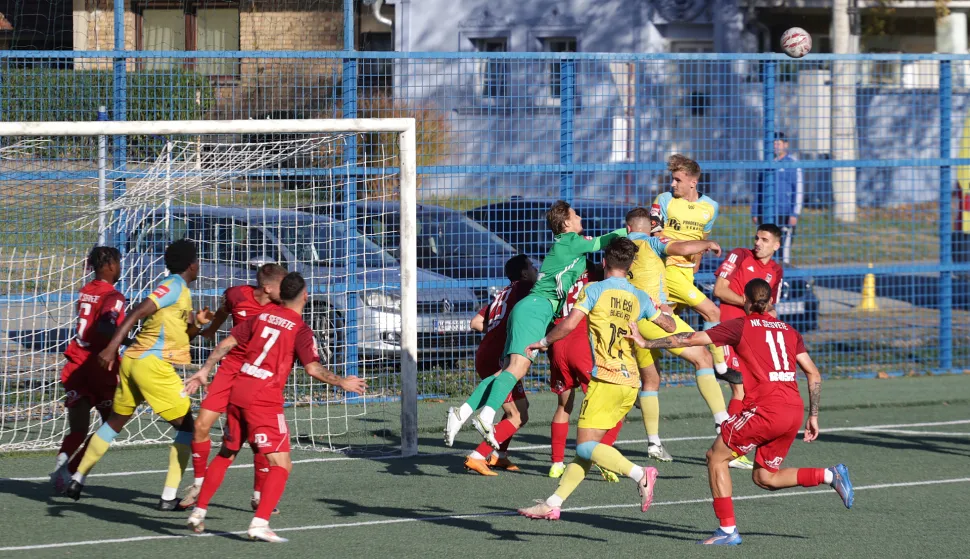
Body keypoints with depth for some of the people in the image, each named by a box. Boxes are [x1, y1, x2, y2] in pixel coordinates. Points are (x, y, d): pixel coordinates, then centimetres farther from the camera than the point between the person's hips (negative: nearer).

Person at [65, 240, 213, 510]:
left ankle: (78, 479, 24)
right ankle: (169, 496, -7)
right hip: (152, 364, -10)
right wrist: (111, 347, -25)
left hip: (132, 361, 10)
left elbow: (179, 335, 23)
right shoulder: (175, 286, -9)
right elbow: (137, 313, -19)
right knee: (185, 425, -2)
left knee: (116, 422, 20)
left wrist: (197, 323, 3)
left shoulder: (178, 289, 20)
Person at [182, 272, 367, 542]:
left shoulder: (263, 315, 10)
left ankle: (198, 512, 23)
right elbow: (313, 368, -13)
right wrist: (342, 383, 2)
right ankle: (260, 523, -17)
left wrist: (204, 371, 19)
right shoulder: (301, 329, -6)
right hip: (264, 400, -6)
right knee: (281, 465, -3)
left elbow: (228, 342, 11)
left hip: (237, 392, 6)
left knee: (226, 454, 22)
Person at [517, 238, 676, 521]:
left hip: (605, 379, -7)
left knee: (586, 446, -9)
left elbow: (569, 324, -13)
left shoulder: (595, 290, -4)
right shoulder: (640, 298, 12)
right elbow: (670, 326, 23)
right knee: (586, 447, 8)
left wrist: (544, 342, 4)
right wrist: (664, 314, 47)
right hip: (631, 382, 7)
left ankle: (639, 474, -23)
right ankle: (553, 503, 8)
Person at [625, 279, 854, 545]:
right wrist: (813, 417, 22)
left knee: (716, 456, 9)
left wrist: (647, 343, 11)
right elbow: (814, 375, 17)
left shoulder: (741, 326, 4)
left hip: (766, 408, -6)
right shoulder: (789, 331, 20)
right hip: (795, 410, 6)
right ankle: (830, 475, 6)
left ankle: (728, 530, 4)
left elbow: (692, 339, 3)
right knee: (764, 477, 18)